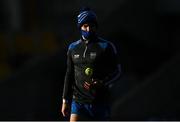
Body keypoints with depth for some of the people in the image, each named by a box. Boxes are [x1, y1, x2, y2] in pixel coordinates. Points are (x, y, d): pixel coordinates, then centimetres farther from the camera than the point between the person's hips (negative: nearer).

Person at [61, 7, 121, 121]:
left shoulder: (106, 47, -2)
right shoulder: (73, 48, 9)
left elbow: (117, 71, -1)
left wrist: (101, 83, -18)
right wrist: (65, 100, 13)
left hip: (100, 101, -2)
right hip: (79, 101, 2)